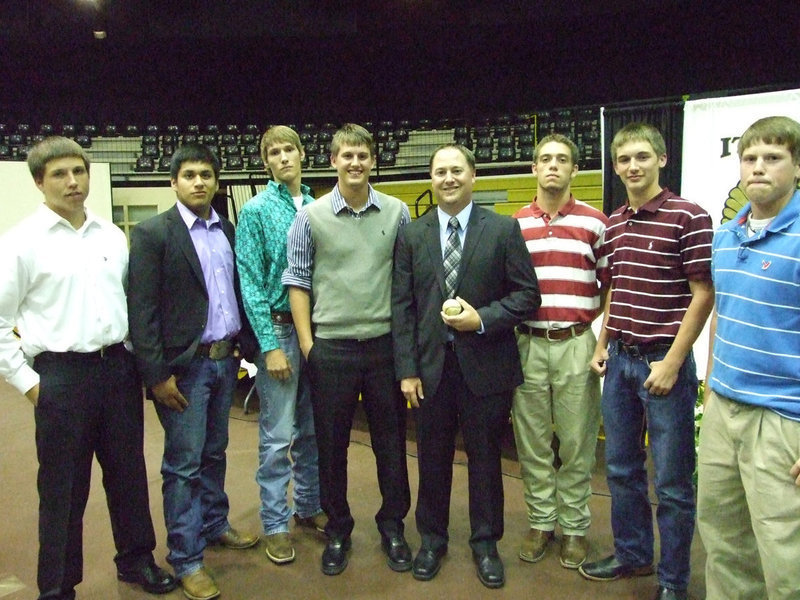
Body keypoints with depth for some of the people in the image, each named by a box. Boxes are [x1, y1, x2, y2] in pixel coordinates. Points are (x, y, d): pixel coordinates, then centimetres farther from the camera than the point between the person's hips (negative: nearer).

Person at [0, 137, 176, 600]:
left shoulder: (112, 236, 7)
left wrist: (134, 357, 9)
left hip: (118, 367, 4)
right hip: (62, 374, -4)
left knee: (129, 471, 16)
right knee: (63, 488, 9)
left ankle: (137, 558, 37)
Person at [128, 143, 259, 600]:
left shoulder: (227, 230, 8)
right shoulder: (153, 233, -8)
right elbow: (142, 311, -12)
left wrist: (248, 345, 9)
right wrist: (157, 374, -15)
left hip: (225, 359, 5)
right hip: (184, 365, -5)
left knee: (214, 452, 19)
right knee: (184, 463, 4)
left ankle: (214, 524, 37)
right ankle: (186, 559, 17)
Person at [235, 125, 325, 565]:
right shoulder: (256, 211, -5)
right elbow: (251, 284, -9)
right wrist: (270, 345, -14)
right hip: (279, 328, -5)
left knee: (312, 429, 15)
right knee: (278, 436, 2)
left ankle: (309, 505, 32)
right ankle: (275, 524, 17)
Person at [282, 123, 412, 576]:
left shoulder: (397, 213, 2)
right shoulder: (311, 217, -1)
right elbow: (298, 281, 1)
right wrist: (306, 344, -3)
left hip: (385, 344, 1)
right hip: (331, 347, -1)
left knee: (391, 441, 11)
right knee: (331, 445, 11)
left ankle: (393, 526, 31)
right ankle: (338, 530, 30)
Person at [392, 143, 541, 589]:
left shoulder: (503, 229, -2)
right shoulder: (412, 235, 4)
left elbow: (528, 294, -3)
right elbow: (402, 306, 1)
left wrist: (483, 318, -17)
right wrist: (407, 369, -4)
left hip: (486, 363, -2)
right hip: (431, 364, 2)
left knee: (485, 457, 12)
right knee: (433, 458, 14)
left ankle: (486, 543, 31)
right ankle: (432, 539, 34)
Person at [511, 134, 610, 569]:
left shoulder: (595, 223, 2)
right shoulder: (514, 225, 7)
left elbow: (609, 284, 7)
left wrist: (588, 320, -4)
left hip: (576, 344, -1)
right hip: (528, 345, 2)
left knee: (577, 445, 7)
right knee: (532, 443, 10)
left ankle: (574, 526, 23)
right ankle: (540, 521, 26)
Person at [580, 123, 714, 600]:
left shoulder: (689, 217, -10)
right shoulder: (614, 223, 10)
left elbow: (703, 295, -12)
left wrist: (672, 363, -15)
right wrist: (602, 345, 10)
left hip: (664, 362, -6)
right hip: (620, 361, 6)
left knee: (672, 480, 6)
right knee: (622, 468, 17)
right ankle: (632, 553, 36)